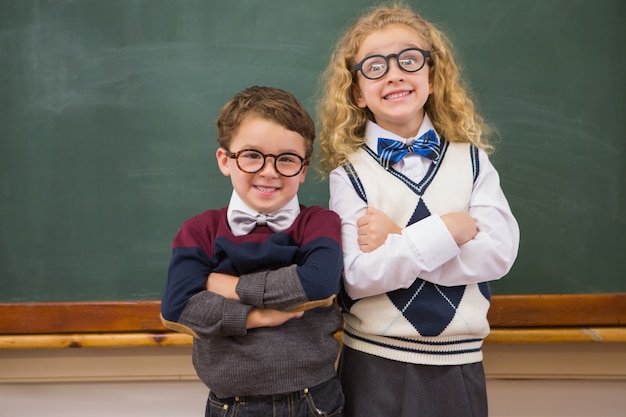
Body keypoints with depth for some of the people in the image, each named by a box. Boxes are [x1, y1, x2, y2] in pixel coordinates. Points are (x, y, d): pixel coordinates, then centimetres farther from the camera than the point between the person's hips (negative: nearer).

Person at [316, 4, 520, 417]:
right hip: (375, 363, -2)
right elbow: (358, 277, -16)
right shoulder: (349, 172, -6)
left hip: (460, 364, 3)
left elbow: (498, 253, -11)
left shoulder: (471, 159, 2)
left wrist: (397, 239, -17)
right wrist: (450, 229, -19)